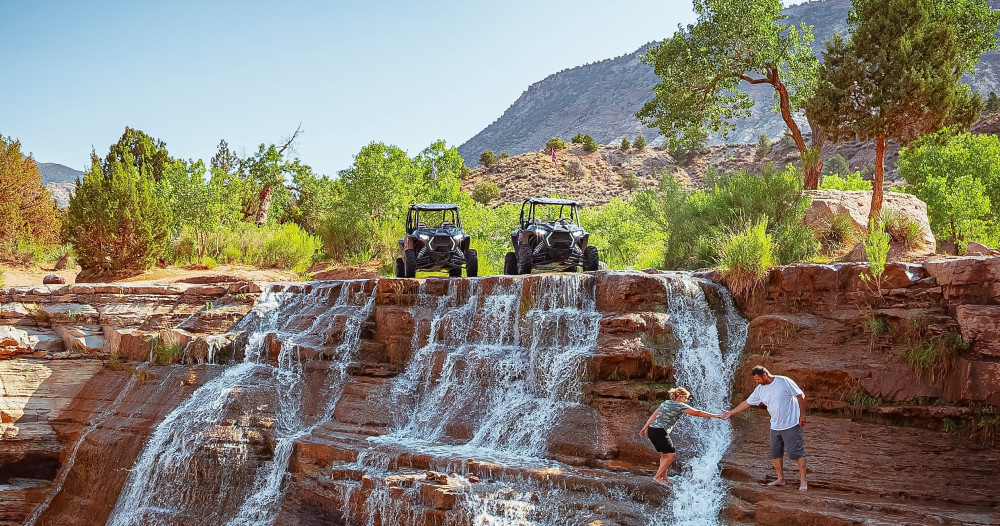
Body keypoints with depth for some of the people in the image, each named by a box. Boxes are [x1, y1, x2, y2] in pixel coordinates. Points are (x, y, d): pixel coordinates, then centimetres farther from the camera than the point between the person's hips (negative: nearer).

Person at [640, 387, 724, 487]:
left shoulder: (666, 403, 19)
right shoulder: (680, 406, -4)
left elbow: (653, 415, 17)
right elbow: (697, 413, -3)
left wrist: (645, 427, 19)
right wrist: (715, 416, 2)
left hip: (652, 430, 9)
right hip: (660, 432, -9)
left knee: (664, 455, 18)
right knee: (671, 455, -1)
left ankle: (664, 478, 20)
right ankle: (657, 477, 0)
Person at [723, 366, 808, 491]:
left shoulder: (784, 382, -14)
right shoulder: (760, 390, 4)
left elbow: (800, 395, -9)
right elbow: (747, 403, 12)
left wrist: (802, 414, -12)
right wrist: (731, 412, 14)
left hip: (791, 425, -7)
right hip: (775, 427, 7)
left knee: (797, 452, -3)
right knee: (775, 453, 10)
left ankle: (803, 480, 5)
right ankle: (780, 479, 22)